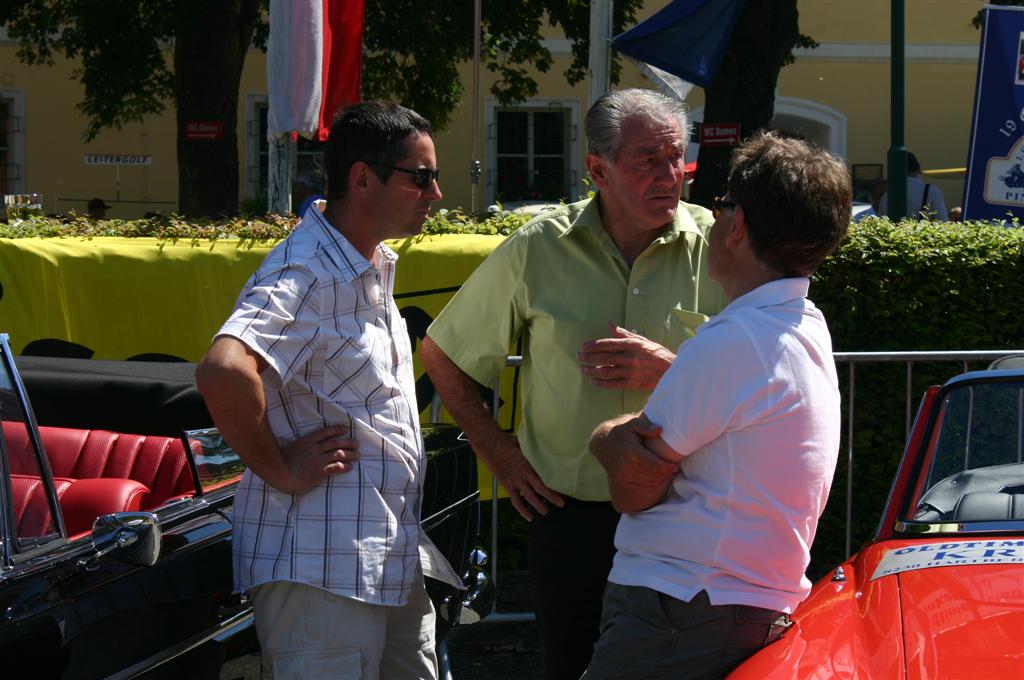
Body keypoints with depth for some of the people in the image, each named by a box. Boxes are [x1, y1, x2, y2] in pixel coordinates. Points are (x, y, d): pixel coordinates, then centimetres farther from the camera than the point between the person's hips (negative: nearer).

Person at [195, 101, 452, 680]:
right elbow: (224, 372, -36)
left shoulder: (373, 268, 13)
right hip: (324, 573, -10)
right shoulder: (309, 278, -19)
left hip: (396, 566, 10)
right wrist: (279, 469, -22)